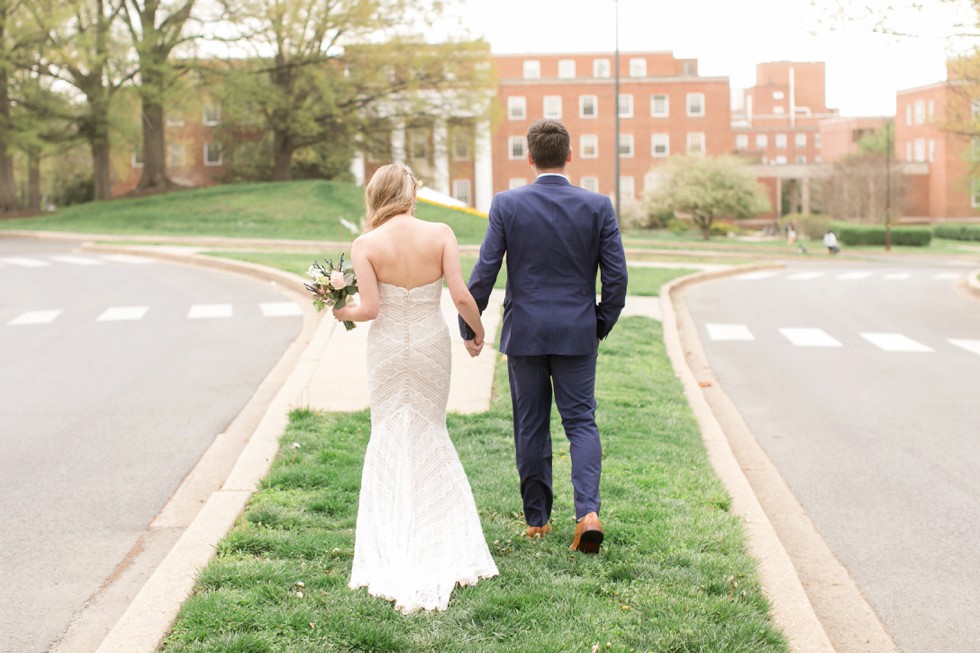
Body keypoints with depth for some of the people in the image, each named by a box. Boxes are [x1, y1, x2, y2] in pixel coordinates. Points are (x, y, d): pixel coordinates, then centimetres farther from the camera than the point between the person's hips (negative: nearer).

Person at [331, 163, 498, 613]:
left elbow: (370, 308, -17)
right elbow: (461, 296, -13)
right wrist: (478, 331, 5)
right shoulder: (440, 234, -10)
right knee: (431, 434, 17)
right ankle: (446, 545, 19)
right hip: (431, 343, 1)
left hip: (388, 347, -1)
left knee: (390, 438, 12)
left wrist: (343, 313, 4)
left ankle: (394, 555, 12)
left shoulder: (365, 245, -12)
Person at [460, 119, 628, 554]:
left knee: (531, 428, 11)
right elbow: (616, 277, -4)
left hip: (524, 333, 0)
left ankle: (537, 520, 19)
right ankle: (588, 512, -11)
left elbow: (484, 272, -7)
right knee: (581, 422, 7)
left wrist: (469, 326, 5)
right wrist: (603, 323, 12)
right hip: (578, 334, 0)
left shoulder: (506, 205, -7)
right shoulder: (598, 206, -4)